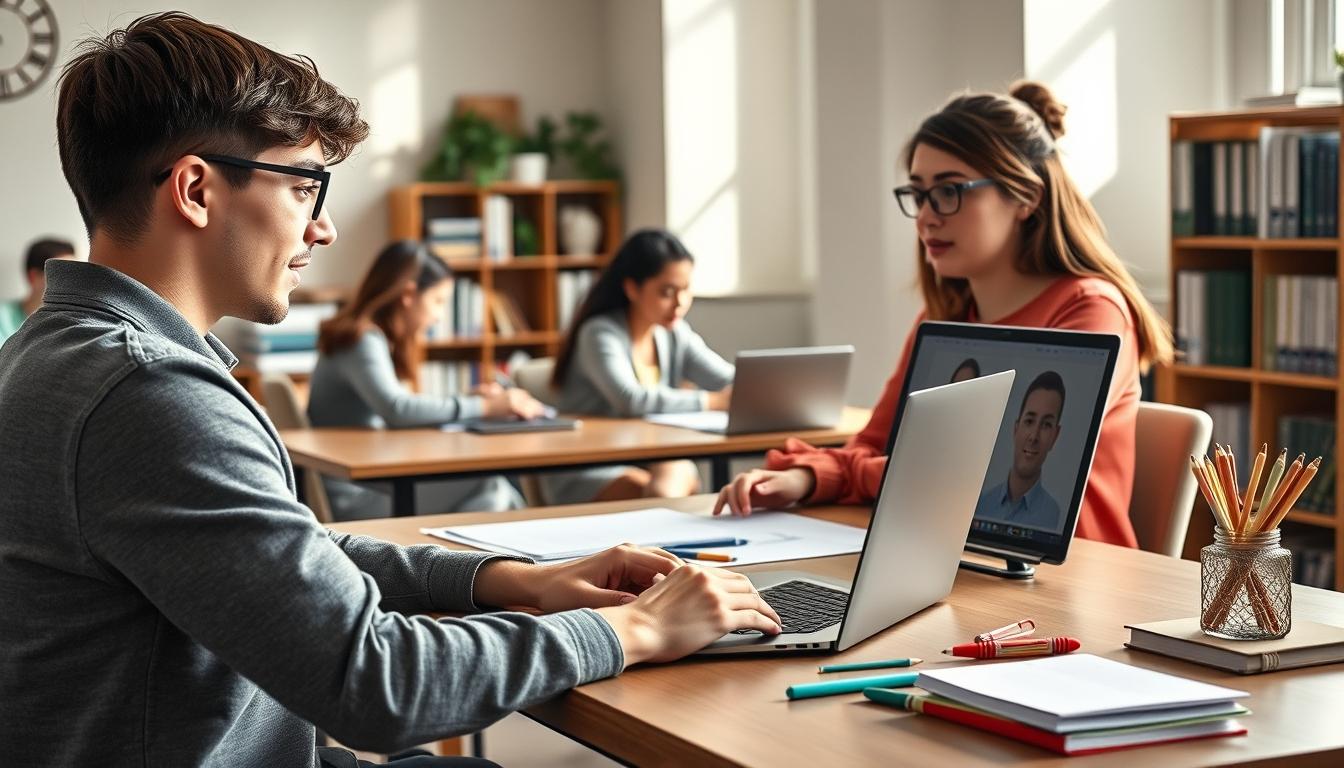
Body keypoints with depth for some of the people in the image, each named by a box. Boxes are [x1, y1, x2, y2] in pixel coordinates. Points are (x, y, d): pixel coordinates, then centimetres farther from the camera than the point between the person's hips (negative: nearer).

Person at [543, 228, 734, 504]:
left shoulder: (675, 334, 7)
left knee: (678, 472, -31)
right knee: (659, 498, -34)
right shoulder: (601, 333, -14)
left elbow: (732, 381, -1)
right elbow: (630, 399, -31)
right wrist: (712, 401, -33)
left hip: (647, 463, 5)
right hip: (586, 475, -5)